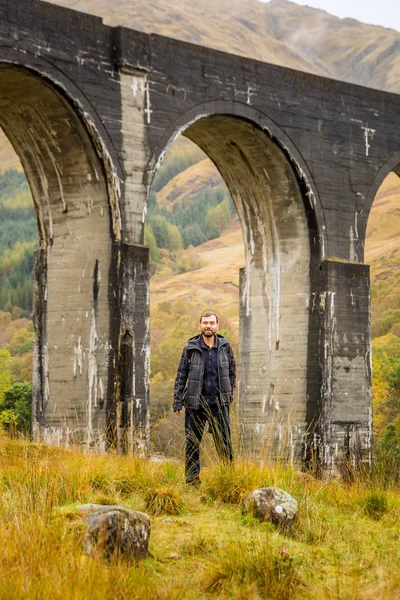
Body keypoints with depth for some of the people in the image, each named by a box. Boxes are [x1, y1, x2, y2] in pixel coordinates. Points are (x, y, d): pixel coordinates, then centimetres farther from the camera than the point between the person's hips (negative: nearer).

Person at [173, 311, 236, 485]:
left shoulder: (224, 346, 5)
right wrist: (177, 401, -3)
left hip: (219, 403, 1)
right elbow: (181, 376, 2)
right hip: (195, 404, -1)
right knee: (192, 443, 4)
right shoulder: (191, 348, 0)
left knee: (224, 442, -2)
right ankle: (192, 478, 11)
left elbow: (232, 371, 16)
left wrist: (229, 394, 11)